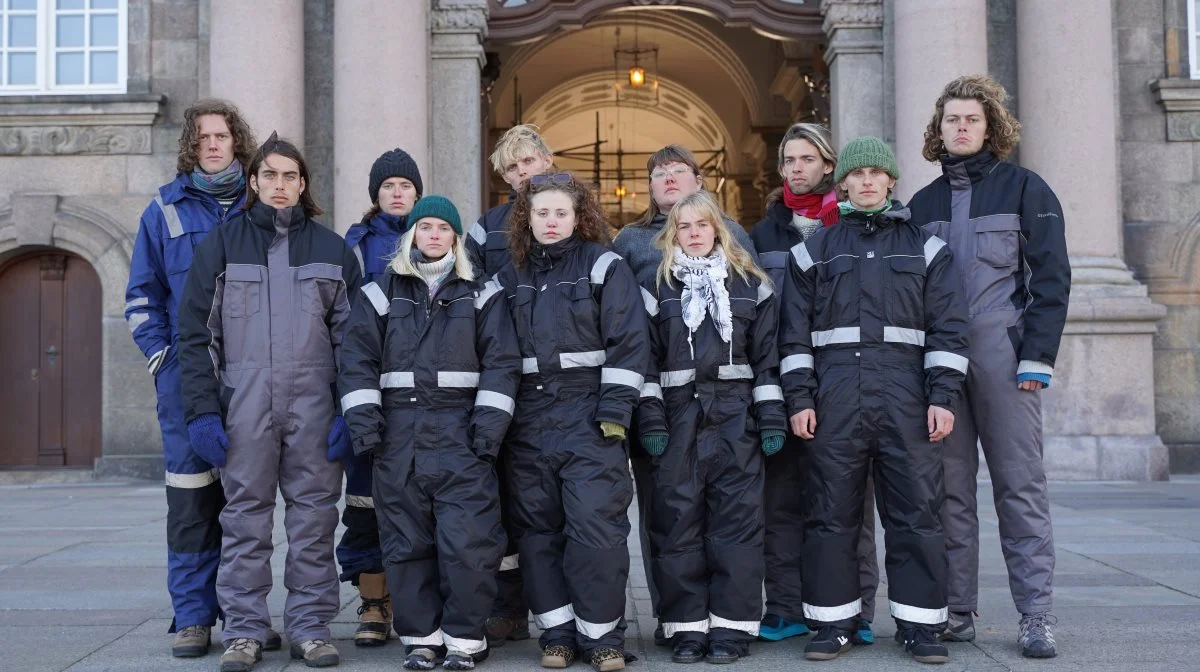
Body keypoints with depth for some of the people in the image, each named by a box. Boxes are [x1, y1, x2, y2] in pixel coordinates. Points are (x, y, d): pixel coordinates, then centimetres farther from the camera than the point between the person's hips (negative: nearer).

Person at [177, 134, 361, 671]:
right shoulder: (221, 245, 8)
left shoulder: (332, 250, 10)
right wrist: (202, 411, -5)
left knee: (315, 515, 3)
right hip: (244, 403, 0)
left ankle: (311, 626, 12)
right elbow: (196, 333, 4)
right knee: (245, 516, 3)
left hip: (314, 405, 1)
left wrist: (349, 410, -3)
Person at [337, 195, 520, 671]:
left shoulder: (481, 294, 9)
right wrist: (363, 417, -4)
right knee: (407, 541, 5)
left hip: (461, 431, -2)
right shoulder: (382, 293, 13)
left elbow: (501, 362, 3)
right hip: (399, 431, 2)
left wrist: (490, 422, -7)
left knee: (468, 539, -6)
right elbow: (357, 361, 8)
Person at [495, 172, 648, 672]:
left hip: (589, 418, -4)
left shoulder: (604, 266, 1)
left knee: (596, 526, -7)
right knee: (538, 529, 6)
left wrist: (614, 411, -13)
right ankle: (557, 631, 17)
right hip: (528, 420, 4)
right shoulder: (512, 277, 14)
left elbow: (628, 341, -6)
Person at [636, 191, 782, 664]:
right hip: (677, 417, 0)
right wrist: (650, 420, -6)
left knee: (736, 521, 0)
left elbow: (767, 357, 7)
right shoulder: (658, 285, 9)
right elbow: (646, 358, 3)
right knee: (678, 522, 1)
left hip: (735, 416, 0)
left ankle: (731, 626, 7)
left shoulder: (749, 283, 11)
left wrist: (772, 420, 0)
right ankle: (686, 627, 9)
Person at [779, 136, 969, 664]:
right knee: (831, 511, 2)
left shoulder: (925, 247, 12)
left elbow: (947, 328, 6)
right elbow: (794, 332, 9)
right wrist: (799, 398, 0)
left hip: (906, 391, 0)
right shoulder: (815, 249, 13)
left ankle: (920, 624, 10)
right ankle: (832, 622, 12)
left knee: (916, 508, 0)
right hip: (834, 391, 1)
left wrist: (943, 397, -4)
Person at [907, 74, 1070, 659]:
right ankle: (956, 612, 11)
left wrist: (1037, 356, -10)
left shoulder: (1024, 189, 4)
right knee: (949, 489, 4)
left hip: (1002, 353, -3)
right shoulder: (924, 203, 15)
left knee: (1020, 483, -3)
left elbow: (1051, 277, -2)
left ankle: (1036, 616, 1)